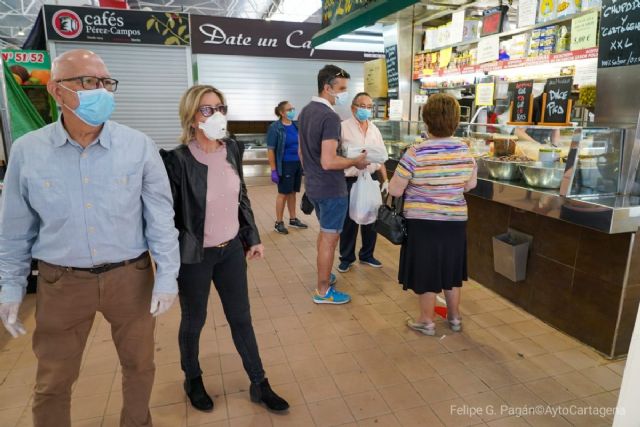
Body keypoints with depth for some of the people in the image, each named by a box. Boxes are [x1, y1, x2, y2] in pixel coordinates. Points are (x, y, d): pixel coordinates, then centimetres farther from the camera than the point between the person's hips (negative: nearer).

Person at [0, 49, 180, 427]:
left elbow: (161, 217, -6)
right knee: (53, 382, 17)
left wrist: (167, 275, -7)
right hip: (61, 282, 0)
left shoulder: (139, 146, -10)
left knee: (139, 364, 20)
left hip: (130, 276, 0)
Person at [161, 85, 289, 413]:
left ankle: (259, 384, 33)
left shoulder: (232, 149, -1)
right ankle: (193, 380, 44)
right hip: (194, 256, -4)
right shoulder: (177, 159, -18)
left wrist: (253, 237, 11)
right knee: (193, 321, 17)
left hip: (231, 250, 5)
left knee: (241, 318, 16)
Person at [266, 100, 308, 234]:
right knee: (283, 193, 1)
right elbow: (270, 150, -13)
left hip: (298, 164, 6)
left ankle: (293, 219, 25)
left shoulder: (296, 126, 7)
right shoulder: (275, 127, -11)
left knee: (293, 192, 13)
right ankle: (278, 223, 13)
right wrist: (273, 170, -17)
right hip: (285, 165, -6)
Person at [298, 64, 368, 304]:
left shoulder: (305, 112, 8)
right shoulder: (330, 117, -22)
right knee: (330, 238, 3)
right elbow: (328, 162, -28)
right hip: (331, 189, -9)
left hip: (313, 186, 9)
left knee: (324, 232, 24)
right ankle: (323, 291, 16)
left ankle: (324, 275, 39)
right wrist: (356, 162, -14)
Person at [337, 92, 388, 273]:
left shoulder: (374, 129, 10)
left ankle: (367, 255, 30)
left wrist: (385, 180, 10)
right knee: (349, 221, 5)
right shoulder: (343, 128, -7)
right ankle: (346, 258, 21)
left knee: (370, 219, 13)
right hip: (350, 181, -5)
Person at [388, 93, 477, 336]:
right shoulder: (465, 152, -3)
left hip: (423, 222, -4)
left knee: (426, 271, 10)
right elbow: (470, 185, 9)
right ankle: (454, 317, 35)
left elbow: (395, 191, -14)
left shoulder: (415, 154, -19)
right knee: (450, 270, 20)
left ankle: (427, 321, 24)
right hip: (455, 221, 5)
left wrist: (415, 185, 7)